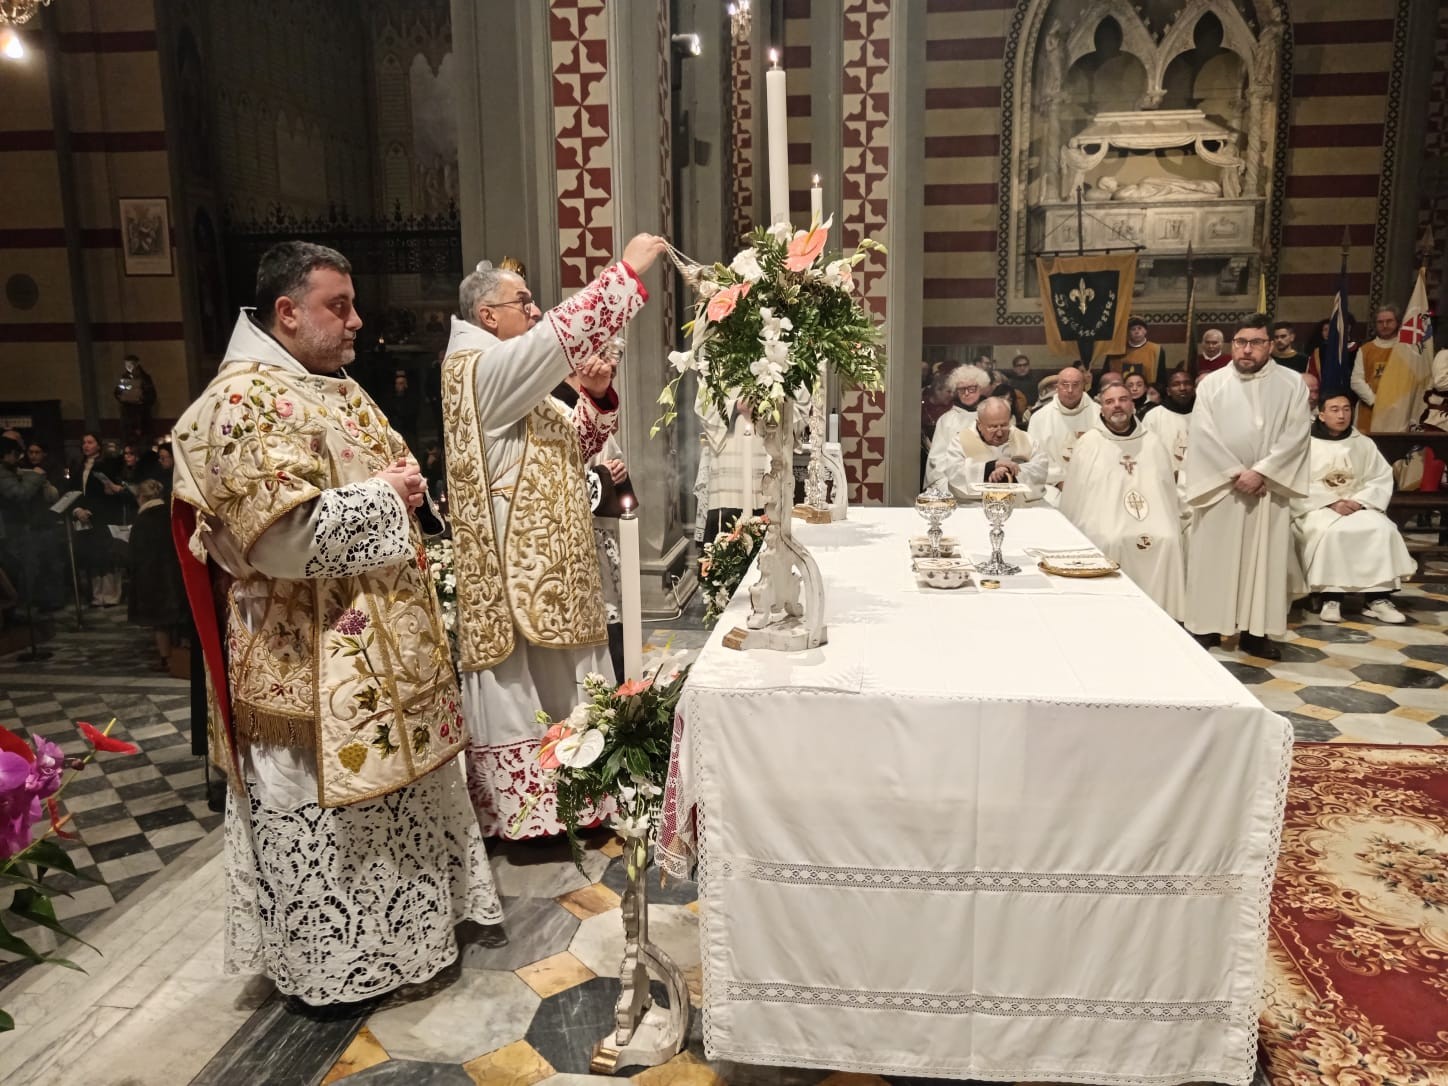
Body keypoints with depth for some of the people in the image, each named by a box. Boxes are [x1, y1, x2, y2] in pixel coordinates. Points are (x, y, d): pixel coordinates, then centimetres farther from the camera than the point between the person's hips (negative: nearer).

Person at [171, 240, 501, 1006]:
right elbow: (287, 536, -29)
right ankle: (326, 965, 25)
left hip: (379, 647, 10)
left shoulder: (338, 390, 11)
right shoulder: (245, 400, -19)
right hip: (311, 661, -10)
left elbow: (384, 474, 24)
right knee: (322, 809, 6)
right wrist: (382, 494, -17)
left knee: (389, 791, 20)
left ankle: (394, 926, 39)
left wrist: (401, 486, 2)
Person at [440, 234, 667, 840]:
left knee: (553, 692, 16)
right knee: (515, 695, 0)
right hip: (512, 571, -10)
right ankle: (517, 816, 12)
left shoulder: (517, 383, 17)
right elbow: (564, 331, -25)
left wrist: (596, 396, 1)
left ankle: (549, 805, 29)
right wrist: (628, 269, -19)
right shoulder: (481, 369, -14)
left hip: (544, 565, 10)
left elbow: (573, 445, 19)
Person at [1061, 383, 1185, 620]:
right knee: (1110, 541, -31)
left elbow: (1169, 490, 18)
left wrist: (1174, 526, 8)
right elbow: (1073, 497, 7)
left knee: (1167, 541, -24)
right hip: (1105, 528, -2)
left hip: (1153, 528, 2)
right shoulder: (1089, 443, 7)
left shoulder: (1152, 443, 16)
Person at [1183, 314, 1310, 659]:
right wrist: (1236, 474, -13)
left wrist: (1260, 472, -16)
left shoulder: (1292, 384, 3)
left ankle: (1256, 632, 10)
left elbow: (1295, 436, -5)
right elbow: (1203, 435, -6)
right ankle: (1207, 626, 12)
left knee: (1265, 559, 3)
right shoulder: (1212, 384, 2)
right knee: (1214, 558, 3)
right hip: (1219, 486, 0)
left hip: (1269, 487, 1)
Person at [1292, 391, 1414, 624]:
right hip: (1318, 508, -3)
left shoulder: (1364, 444, 13)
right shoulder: (1306, 443, 1)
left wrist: (1360, 501, -12)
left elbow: (1382, 479, 7)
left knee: (1382, 529, -26)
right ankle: (1330, 597, -27)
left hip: (1357, 506, 4)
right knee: (1332, 532, -36)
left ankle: (1378, 597, -21)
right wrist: (1332, 502, -17)